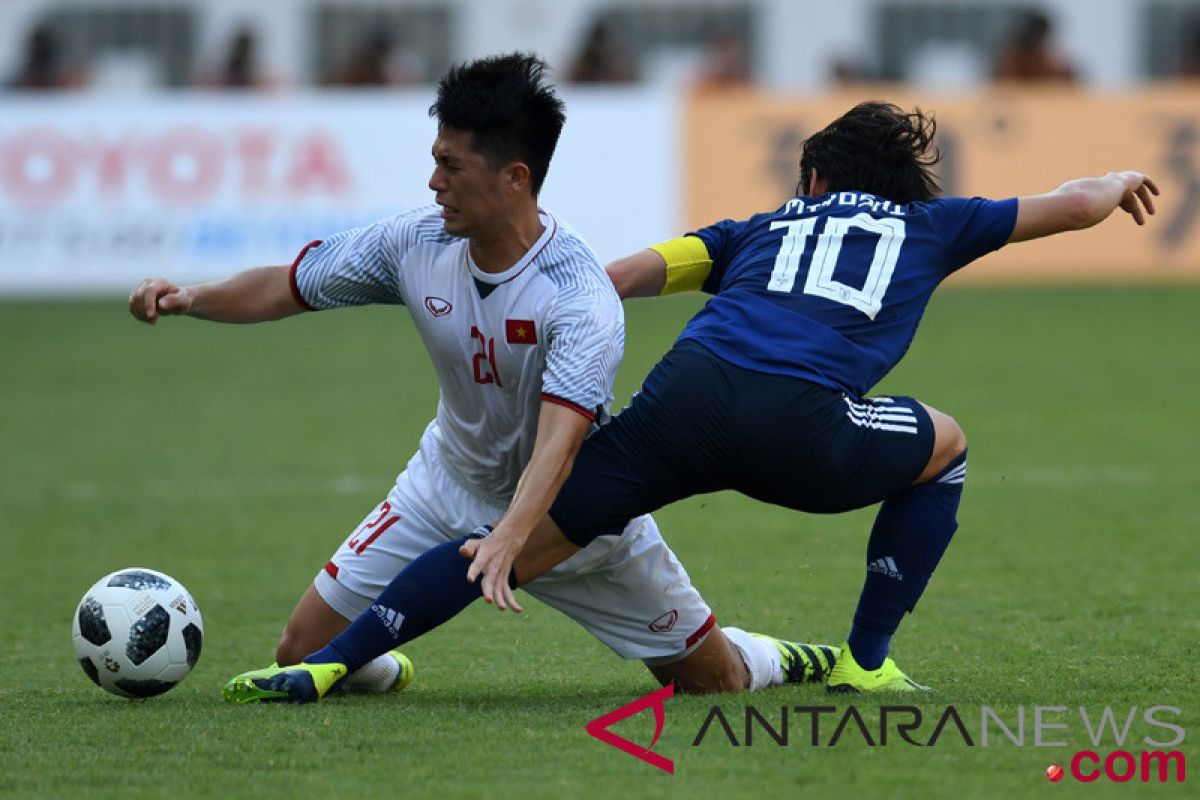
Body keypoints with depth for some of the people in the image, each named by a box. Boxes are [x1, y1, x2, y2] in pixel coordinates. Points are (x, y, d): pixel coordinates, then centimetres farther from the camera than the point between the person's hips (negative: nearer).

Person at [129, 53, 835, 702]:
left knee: (712, 681, 0)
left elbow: (559, 444, -43)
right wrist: (189, 298, -21)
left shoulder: (580, 297, -32)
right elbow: (287, 288, -4)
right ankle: (385, 672, 32)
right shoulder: (419, 242, -16)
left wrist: (508, 541, -58)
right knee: (307, 651, -5)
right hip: (453, 483, 4)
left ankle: (775, 659, 38)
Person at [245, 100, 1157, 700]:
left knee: (515, 549, 4)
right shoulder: (928, 224, 29)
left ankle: (331, 664, -10)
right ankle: (865, 662, 22)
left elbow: (621, 277, 20)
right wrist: (1114, 185, 60)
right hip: (799, 424, -2)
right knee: (945, 446, 28)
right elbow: (1073, 206, 39)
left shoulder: (763, 228, 33)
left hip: (686, 396, 2)